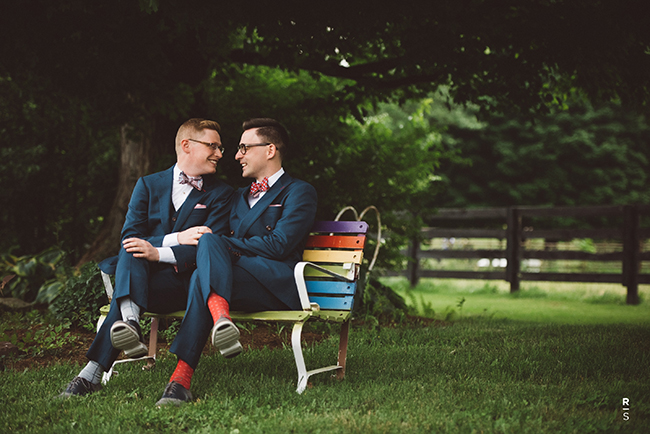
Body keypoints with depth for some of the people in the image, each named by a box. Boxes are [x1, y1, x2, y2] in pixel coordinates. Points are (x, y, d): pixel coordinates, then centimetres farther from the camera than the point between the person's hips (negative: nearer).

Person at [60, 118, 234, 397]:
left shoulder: (221, 193, 10)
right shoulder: (148, 185, 15)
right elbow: (129, 237, 2)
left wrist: (159, 252, -21)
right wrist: (177, 239, -15)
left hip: (181, 282, -2)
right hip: (139, 272, 3)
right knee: (131, 252, -34)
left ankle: (92, 373, -42)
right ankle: (130, 320, -56)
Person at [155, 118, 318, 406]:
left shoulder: (299, 192, 9)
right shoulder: (239, 196, 33)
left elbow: (278, 245, -6)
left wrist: (222, 244, -6)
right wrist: (213, 244, 0)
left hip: (275, 283, -6)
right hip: (238, 273, 6)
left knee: (203, 270, -30)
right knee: (209, 240, -28)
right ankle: (220, 317, -49)